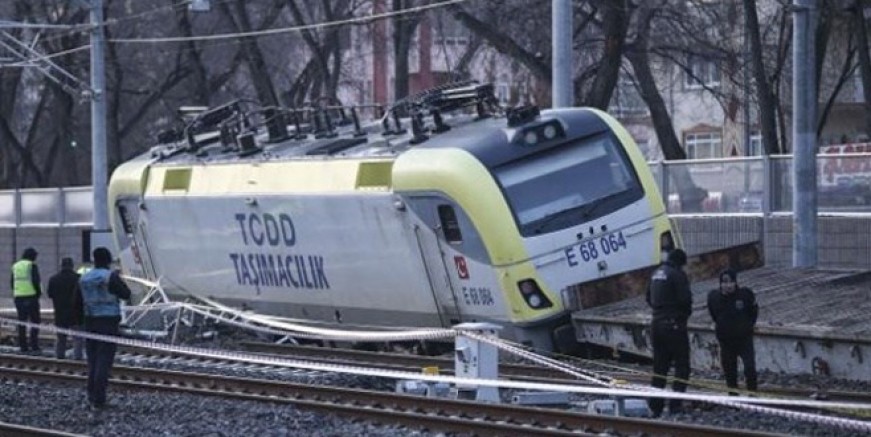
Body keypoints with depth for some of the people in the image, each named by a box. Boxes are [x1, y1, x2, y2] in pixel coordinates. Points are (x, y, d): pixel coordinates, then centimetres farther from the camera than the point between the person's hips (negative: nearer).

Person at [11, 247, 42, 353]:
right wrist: (39, 292, 0)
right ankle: (34, 346, -9)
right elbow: (35, 281, -13)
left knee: (21, 322, 9)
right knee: (35, 321, -2)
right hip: (31, 296, -6)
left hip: (18, 297, 6)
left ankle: (23, 346, 9)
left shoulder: (15, 266, 13)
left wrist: (15, 293, 16)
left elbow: (12, 282, 13)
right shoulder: (32, 266, -7)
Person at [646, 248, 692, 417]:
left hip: (657, 323, 8)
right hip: (674, 324, -8)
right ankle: (675, 405, -10)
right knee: (682, 365, -3)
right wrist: (686, 312, 4)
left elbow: (649, 298, 19)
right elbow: (685, 299, -16)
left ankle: (655, 406, 12)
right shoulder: (677, 274, -12)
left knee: (659, 366, 12)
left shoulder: (656, 273, 14)